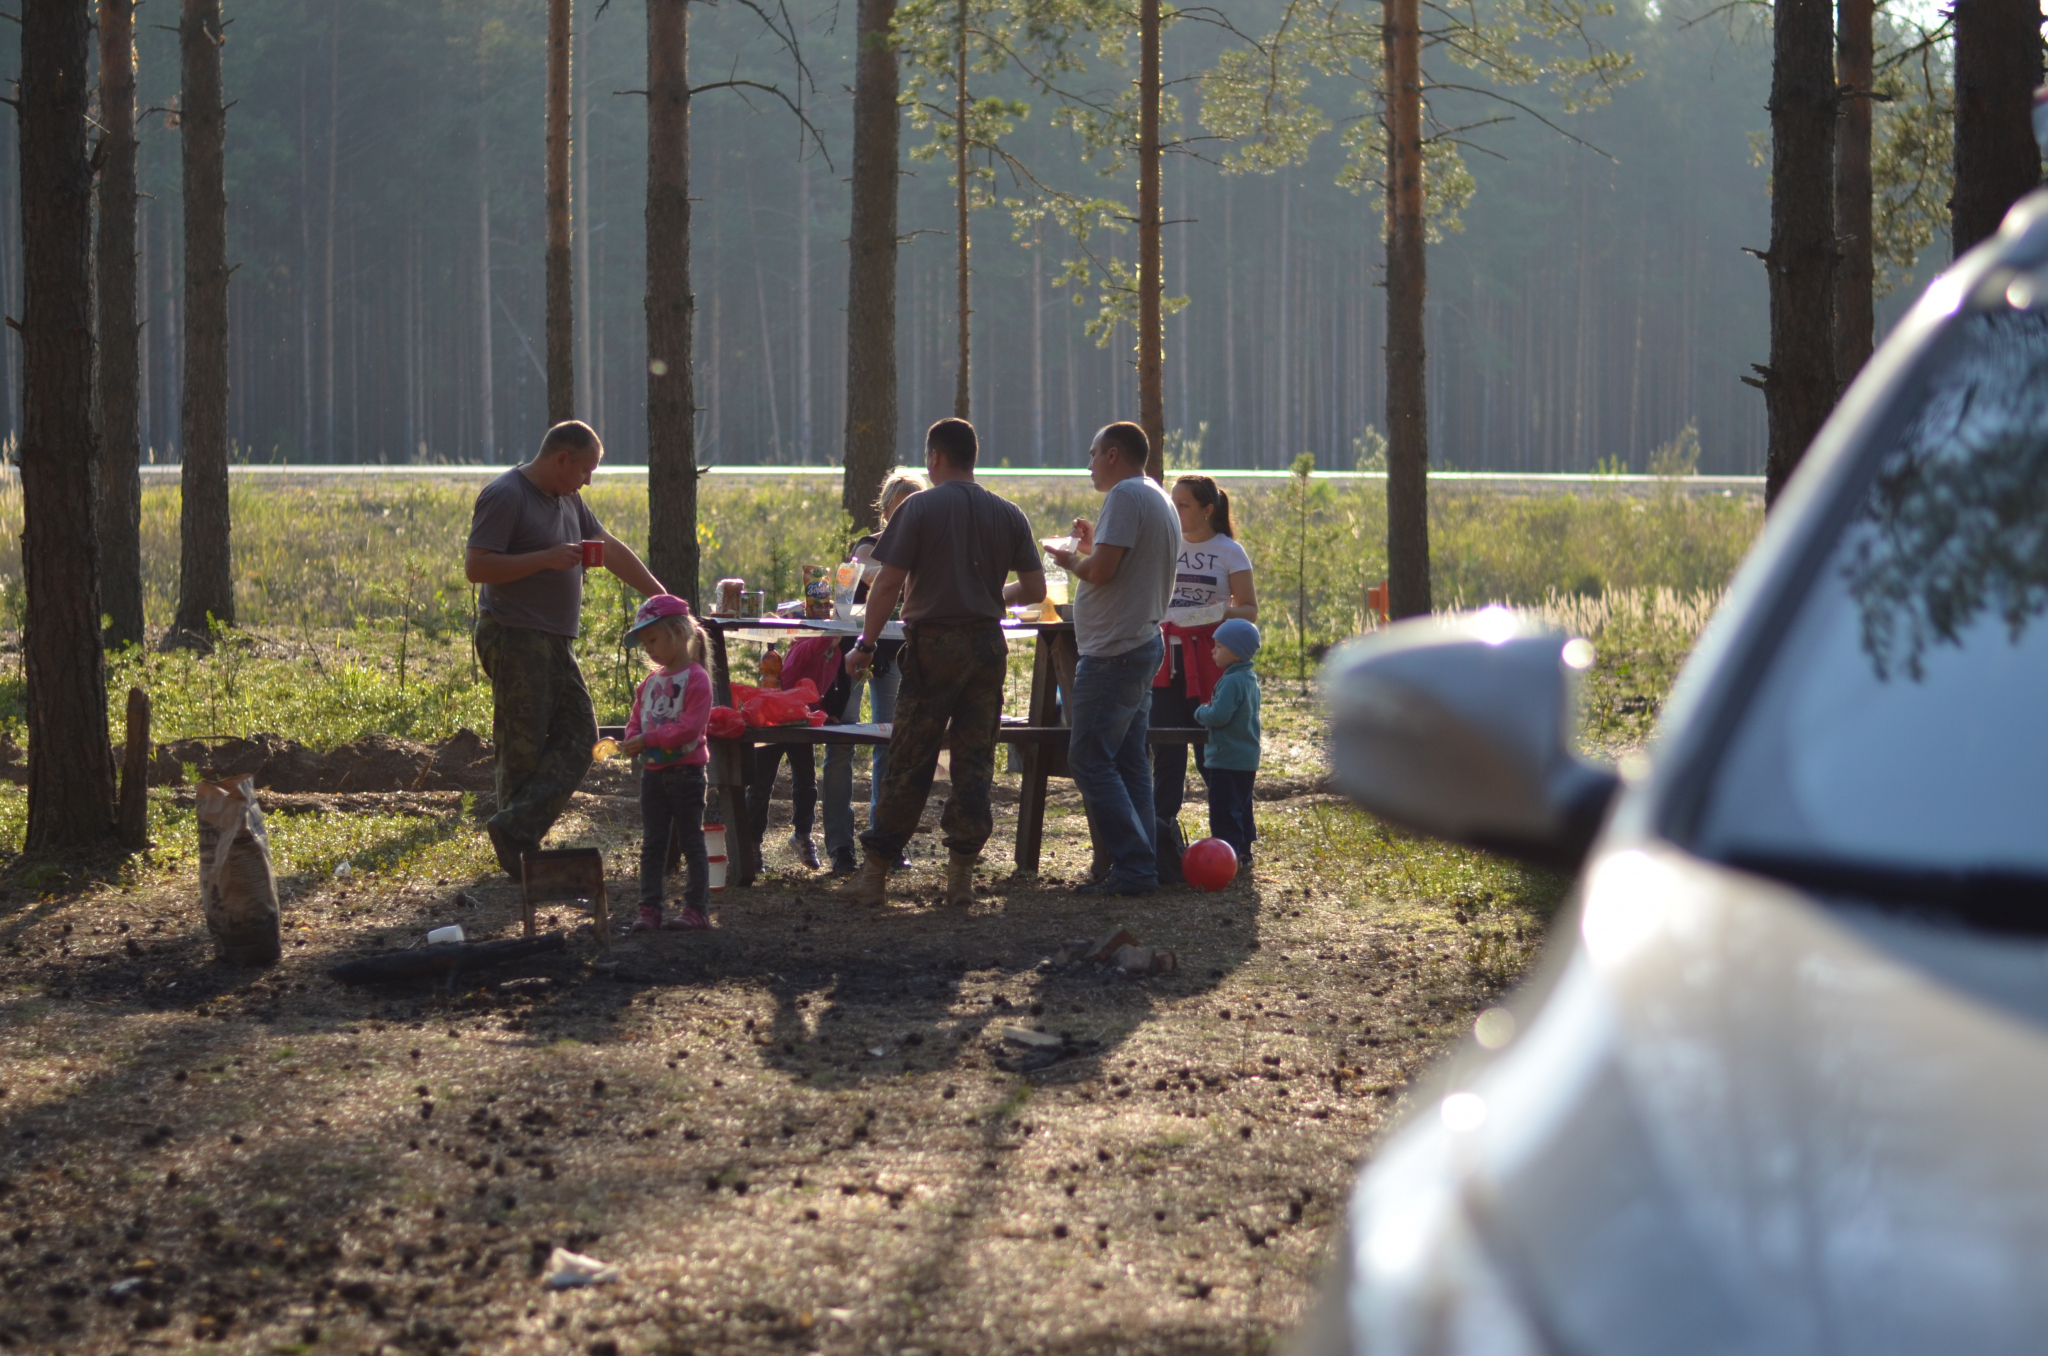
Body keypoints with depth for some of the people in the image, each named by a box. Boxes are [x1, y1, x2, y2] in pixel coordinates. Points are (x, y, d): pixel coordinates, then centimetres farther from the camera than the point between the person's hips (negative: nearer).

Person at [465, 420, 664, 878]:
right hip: (514, 638, -9)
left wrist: (660, 597, 20)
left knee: (579, 736, -1)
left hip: (554, 641, 9)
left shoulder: (567, 500, 16)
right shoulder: (505, 496, -12)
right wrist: (547, 558, -20)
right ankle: (519, 855, -1)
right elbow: (476, 566, -19)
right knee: (523, 748, -6)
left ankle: (515, 830, -5)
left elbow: (611, 549, 23)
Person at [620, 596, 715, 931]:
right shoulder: (651, 681, 13)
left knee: (691, 841, 1)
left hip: (685, 771, -7)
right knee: (652, 843, 7)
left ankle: (696, 909, 5)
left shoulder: (695, 678, -11)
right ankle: (649, 909, 8)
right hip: (653, 773, 7)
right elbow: (637, 720, 14)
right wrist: (633, 741, -9)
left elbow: (690, 727, -20)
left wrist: (649, 739, -22)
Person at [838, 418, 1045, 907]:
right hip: (988, 645, 3)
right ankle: (961, 872, 6)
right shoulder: (1008, 515, 6)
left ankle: (875, 872, 3)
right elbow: (1035, 589, 7)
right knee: (975, 761, 7)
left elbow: (889, 583, -10)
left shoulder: (919, 508, -5)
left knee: (909, 761, 0)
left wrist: (865, 644, -3)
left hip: (933, 644, -3)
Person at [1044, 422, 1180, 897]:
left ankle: (1132, 868, -12)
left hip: (1114, 652, -10)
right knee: (1129, 762, 11)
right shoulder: (1158, 498, 19)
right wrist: (1094, 547, 20)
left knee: (1090, 760, -8)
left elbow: (1101, 571, -20)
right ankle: (1143, 867, 10)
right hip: (1144, 642, 10)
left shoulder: (1126, 495, -13)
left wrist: (1073, 560, -1)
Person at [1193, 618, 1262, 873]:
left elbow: (1219, 716, -26)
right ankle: (1243, 854, 21)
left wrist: (1201, 711, -6)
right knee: (1242, 808, 16)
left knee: (1224, 810, -7)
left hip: (1227, 758, -10)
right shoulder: (1250, 679, 12)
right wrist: (1209, 710, 12)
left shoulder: (1232, 681, -20)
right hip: (1247, 758, 10)